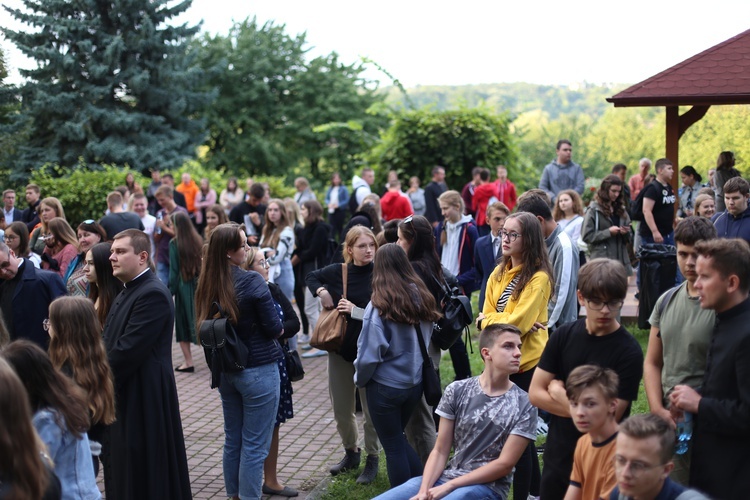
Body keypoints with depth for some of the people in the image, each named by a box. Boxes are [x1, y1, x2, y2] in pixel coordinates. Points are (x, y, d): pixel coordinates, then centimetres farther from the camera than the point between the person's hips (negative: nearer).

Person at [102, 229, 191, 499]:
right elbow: (112, 344, 14)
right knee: (126, 474, 17)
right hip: (127, 396, 10)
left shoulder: (153, 294, -19)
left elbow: (128, 350, -23)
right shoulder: (128, 292, 14)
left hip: (144, 399, -10)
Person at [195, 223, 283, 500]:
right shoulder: (252, 282, -18)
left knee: (233, 440, 18)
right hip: (258, 371, -6)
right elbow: (274, 328, -13)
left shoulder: (207, 285, -1)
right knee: (254, 445, 3)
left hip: (225, 371, 6)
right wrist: (278, 329, 7)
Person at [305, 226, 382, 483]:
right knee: (341, 408, 16)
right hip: (340, 348, 4)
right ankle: (351, 453, 37)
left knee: (370, 408, 4)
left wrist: (356, 310, -21)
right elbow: (311, 278, 19)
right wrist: (321, 291, 0)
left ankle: (372, 460, 22)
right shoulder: (337, 271, 0)